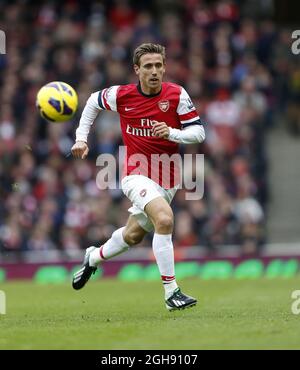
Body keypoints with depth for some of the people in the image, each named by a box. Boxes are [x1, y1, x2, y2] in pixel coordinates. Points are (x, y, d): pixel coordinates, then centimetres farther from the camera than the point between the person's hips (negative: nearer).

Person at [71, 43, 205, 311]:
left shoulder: (177, 95, -9)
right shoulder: (121, 95, -8)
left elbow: (199, 132, -7)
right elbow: (93, 102, 13)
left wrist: (171, 133, -25)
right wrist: (81, 138, 6)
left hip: (168, 178, 3)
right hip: (137, 174, -3)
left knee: (133, 235, 18)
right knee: (164, 219, -29)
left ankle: (94, 257, 49)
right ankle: (171, 290, -24)